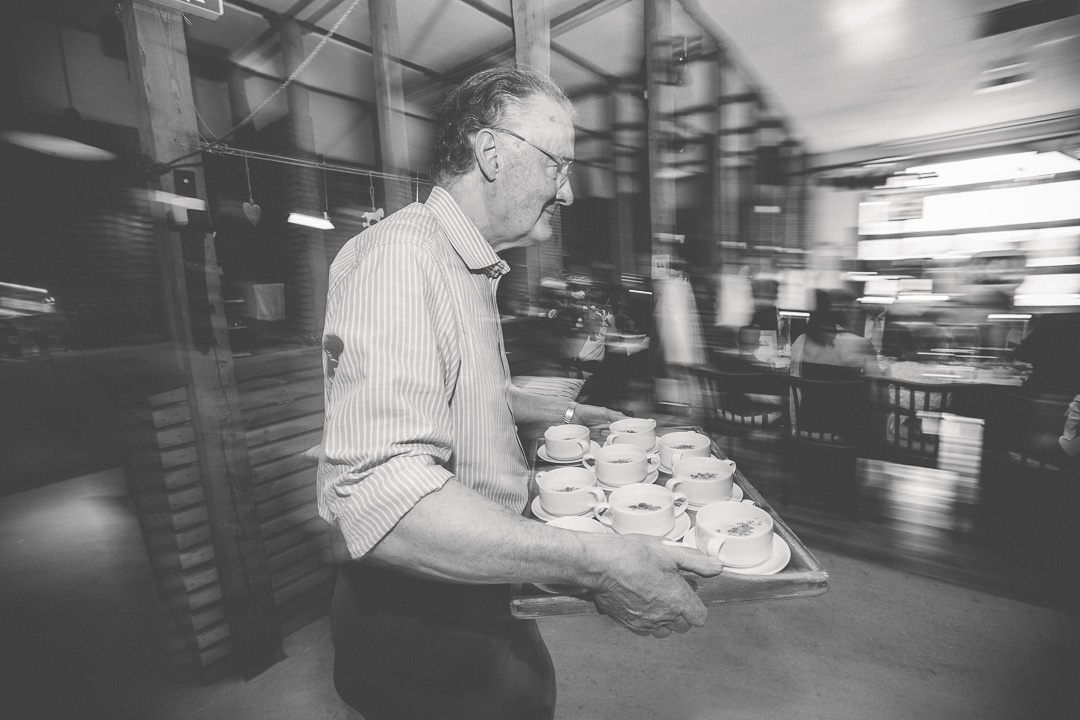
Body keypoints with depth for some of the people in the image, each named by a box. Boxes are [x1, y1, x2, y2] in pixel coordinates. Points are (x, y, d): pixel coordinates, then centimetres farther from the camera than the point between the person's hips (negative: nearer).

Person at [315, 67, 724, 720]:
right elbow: (378, 498, -37)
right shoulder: (400, 256, -26)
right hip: (420, 614, -9)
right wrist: (594, 563, -36)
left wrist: (564, 414, 17)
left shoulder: (469, 268, 9)